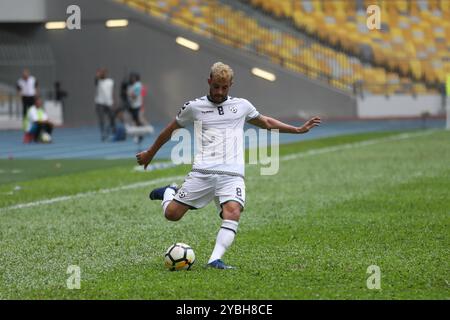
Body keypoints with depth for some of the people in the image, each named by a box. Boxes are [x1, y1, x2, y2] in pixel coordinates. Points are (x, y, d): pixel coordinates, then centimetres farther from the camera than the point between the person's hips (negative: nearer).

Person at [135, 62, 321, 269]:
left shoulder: (242, 106, 17)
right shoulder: (194, 107, 10)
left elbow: (266, 122, 34)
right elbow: (171, 129, 23)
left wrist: (299, 129, 33)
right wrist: (150, 153, 32)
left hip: (232, 174, 1)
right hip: (203, 172, -1)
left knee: (233, 213, -26)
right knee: (172, 214, -5)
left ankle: (215, 260, -29)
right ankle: (169, 192, 29)